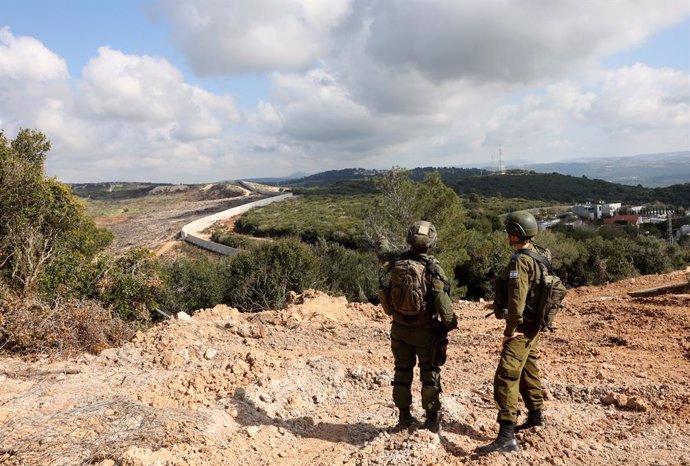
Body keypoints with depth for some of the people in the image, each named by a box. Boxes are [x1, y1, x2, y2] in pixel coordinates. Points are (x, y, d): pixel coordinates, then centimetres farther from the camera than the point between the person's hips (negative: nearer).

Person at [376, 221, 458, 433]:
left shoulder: (396, 263, -6)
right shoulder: (432, 268, -19)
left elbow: (383, 255, 18)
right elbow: (443, 303, -21)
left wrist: (382, 243, 39)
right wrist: (450, 324, -3)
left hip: (400, 329, 4)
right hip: (425, 330, -3)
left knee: (402, 372, 16)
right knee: (430, 374, 11)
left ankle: (404, 417, 24)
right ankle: (432, 420, 17)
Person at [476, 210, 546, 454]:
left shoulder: (520, 261, -21)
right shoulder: (539, 256, 8)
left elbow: (517, 300, -26)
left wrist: (510, 330, -16)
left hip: (521, 329, -10)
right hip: (533, 326, 10)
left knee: (505, 378, -12)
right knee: (528, 371, 25)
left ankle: (507, 437, -13)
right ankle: (536, 415, 42)